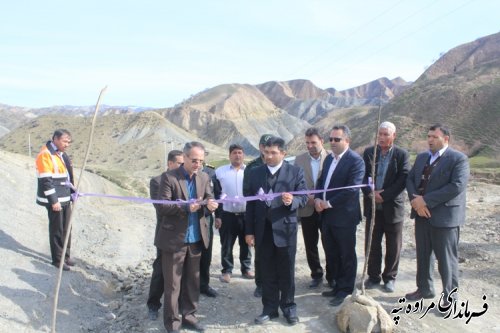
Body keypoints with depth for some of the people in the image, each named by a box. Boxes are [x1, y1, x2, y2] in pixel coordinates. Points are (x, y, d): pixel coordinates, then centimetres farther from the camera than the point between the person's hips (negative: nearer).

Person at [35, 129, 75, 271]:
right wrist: (53, 200, -20)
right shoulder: (45, 154, -16)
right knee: (57, 230, 2)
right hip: (55, 200, -9)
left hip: (65, 198, 9)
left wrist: (73, 193, 19)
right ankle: (58, 259, 15)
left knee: (66, 229, 16)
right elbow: (46, 180, -20)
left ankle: (66, 255, 28)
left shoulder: (62, 154, 13)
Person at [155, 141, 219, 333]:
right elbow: (162, 207, -14)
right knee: (172, 284, 6)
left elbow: (209, 199, 5)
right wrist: (186, 207, -26)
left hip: (196, 239, 5)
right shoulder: (169, 177, -11)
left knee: (193, 281, 16)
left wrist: (211, 204, -18)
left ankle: (189, 317, 32)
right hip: (174, 239, -5)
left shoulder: (204, 177, 6)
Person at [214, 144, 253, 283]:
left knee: (246, 244, 12)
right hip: (227, 215, -1)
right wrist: (217, 215, -2)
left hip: (246, 214, 1)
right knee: (226, 245, 5)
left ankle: (246, 269, 27)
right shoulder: (220, 171, 0)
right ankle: (227, 271, 18)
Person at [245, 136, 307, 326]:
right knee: (267, 272, 11)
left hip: (285, 228, -2)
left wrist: (292, 201, -25)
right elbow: (250, 203, 4)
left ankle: (288, 307, 28)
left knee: (286, 272, 10)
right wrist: (249, 231, 1)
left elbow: (303, 198, -2)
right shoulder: (255, 173, 4)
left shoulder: (295, 172, -3)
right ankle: (270, 308, 25)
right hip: (263, 230, 2)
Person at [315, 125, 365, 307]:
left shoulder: (355, 160, -13)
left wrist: (329, 203, -17)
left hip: (344, 216, -7)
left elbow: (352, 189, -20)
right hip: (327, 215, 7)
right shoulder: (329, 158, 12)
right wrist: (317, 199, -3)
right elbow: (321, 181, 16)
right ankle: (337, 285, 33)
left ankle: (345, 290, 22)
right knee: (331, 254, 17)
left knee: (346, 255, 8)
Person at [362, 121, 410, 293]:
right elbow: (362, 176, 0)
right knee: (371, 244, 10)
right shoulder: (368, 152, 3)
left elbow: (403, 180, -12)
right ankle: (374, 276, 26)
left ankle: (389, 277, 27)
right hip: (373, 206, 2)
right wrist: (370, 192, -17)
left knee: (393, 246, 9)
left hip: (393, 206, -2)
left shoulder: (402, 155, -4)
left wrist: (383, 195, -17)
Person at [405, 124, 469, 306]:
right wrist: (415, 199, -11)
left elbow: (457, 186, -20)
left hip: (444, 217, -7)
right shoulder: (421, 157, 12)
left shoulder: (458, 159, -10)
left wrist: (426, 200, -20)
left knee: (446, 259, 4)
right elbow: (410, 179, 10)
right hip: (422, 214, 7)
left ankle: (450, 297, 19)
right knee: (423, 255, 17)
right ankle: (424, 288, 34)